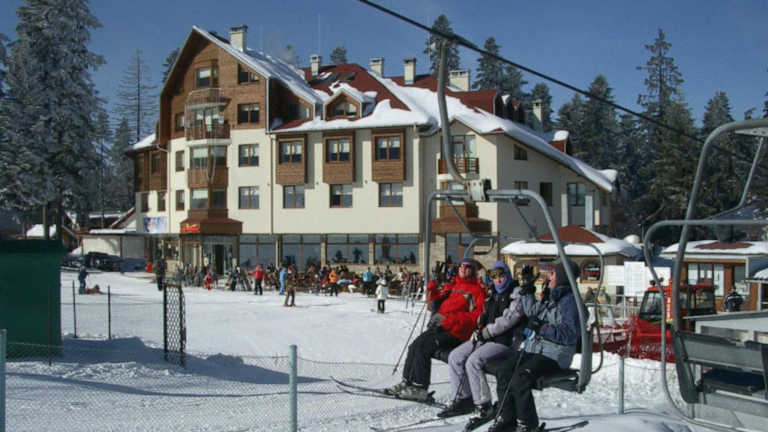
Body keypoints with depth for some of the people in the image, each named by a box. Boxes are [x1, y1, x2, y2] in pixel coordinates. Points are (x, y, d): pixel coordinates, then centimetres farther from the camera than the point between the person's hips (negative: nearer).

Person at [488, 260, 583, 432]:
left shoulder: (570, 301, -12)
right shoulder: (551, 297, 18)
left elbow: (569, 334, -21)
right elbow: (533, 311, 37)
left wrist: (542, 328, -24)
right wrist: (528, 293, 25)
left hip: (554, 355, -9)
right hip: (534, 349, 9)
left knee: (520, 377, -28)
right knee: (503, 370, -8)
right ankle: (507, 418, -1)